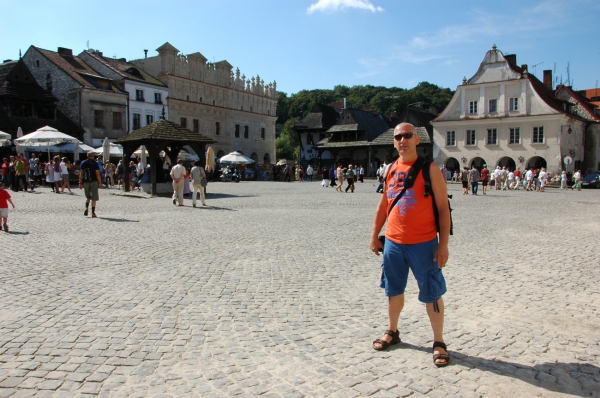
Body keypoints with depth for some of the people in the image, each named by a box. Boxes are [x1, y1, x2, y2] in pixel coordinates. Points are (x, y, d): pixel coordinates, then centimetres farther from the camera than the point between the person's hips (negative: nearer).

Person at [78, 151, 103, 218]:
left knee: (88, 197, 20)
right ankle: (93, 213, 0)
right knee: (94, 198, 1)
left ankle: (86, 208, 0)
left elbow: (81, 174, 4)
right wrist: (100, 183, -5)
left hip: (85, 182, 4)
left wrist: (80, 183, 7)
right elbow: (97, 174, -9)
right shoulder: (95, 163, -4)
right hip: (93, 182, -4)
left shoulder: (83, 163, 6)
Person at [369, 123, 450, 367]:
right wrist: (374, 236, 12)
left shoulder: (429, 169, -7)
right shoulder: (391, 169, 8)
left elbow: (443, 208, -8)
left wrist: (443, 244, -13)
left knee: (431, 293, 5)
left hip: (423, 243, -5)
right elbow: (383, 205, 15)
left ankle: (439, 342, 19)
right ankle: (392, 332, 35)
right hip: (393, 242, 5)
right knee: (394, 290, 17)